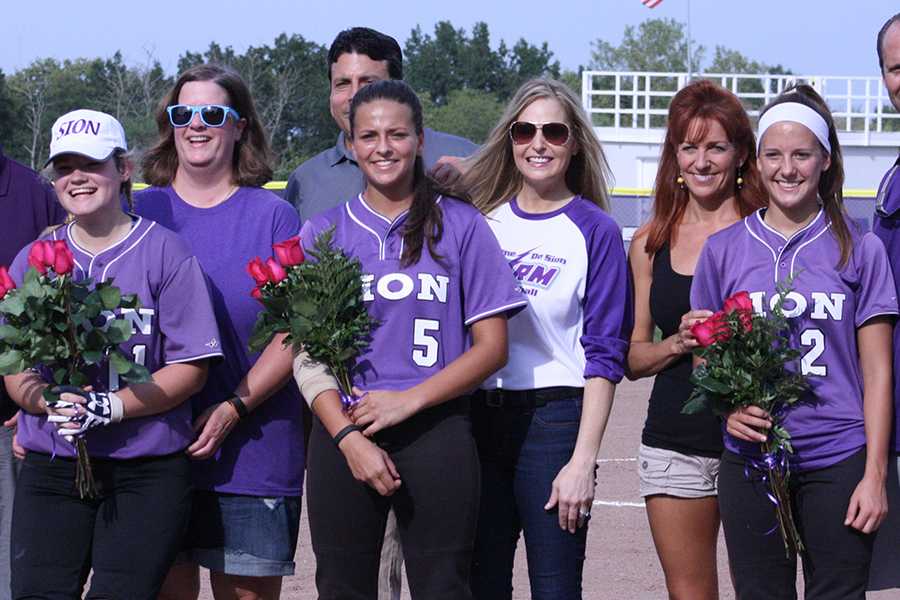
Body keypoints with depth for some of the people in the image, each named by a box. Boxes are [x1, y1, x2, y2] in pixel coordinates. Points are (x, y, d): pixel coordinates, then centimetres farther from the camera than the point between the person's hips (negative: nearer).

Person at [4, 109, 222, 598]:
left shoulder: (165, 254, -1)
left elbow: (191, 367, -5)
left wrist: (111, 408, -18)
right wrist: (54, 402, -14)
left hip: (147, 471, -3)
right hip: (51, 468, 3)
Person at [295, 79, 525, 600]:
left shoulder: (461, 226, 5)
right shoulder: (322, 233, 9)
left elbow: (491, 347, 2)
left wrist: (408, 400, -10)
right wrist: (349, 437, -10)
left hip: (436, 433, -2)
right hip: (342, 436, 2)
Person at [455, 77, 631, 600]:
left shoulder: (595, 231, -2)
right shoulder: (481, 218, 9)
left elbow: (604, 355, -5)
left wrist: (583, 460, -13)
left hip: (554, 420, -4)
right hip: (477, 419, 4)